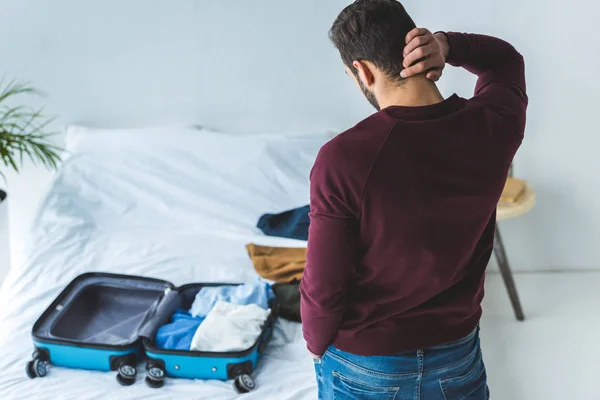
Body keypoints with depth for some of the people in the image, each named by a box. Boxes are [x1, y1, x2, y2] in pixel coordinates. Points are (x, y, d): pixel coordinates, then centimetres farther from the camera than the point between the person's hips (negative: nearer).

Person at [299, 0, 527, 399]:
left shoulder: (343, 159, -27)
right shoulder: (493, 126, -14)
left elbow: (324, 288, -18)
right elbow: (505, 58, 10)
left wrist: (316, 344, 3)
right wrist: (446, 44, -10)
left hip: (365, 367, -3)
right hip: (458, 358, 4)